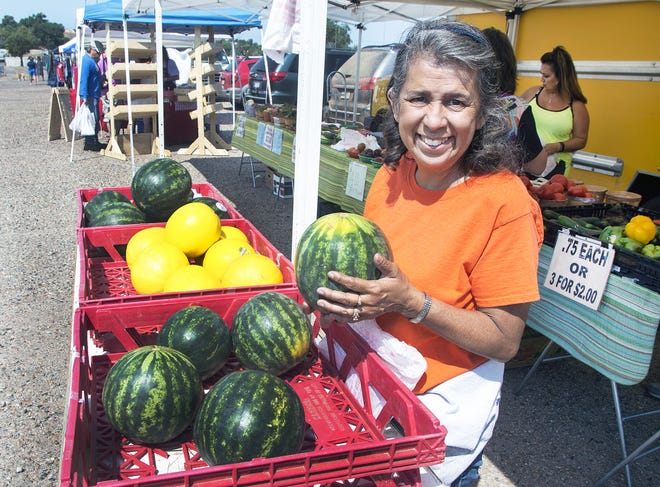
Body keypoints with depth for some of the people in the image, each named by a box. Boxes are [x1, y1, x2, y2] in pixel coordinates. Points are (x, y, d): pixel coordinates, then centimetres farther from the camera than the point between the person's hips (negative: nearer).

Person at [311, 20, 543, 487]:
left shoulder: (503, 203, -24)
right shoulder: (392, 175, -7)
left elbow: (504, 341, -19)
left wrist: (412, 301, -30)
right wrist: (341, 293, -12)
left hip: (443, 400, -5)